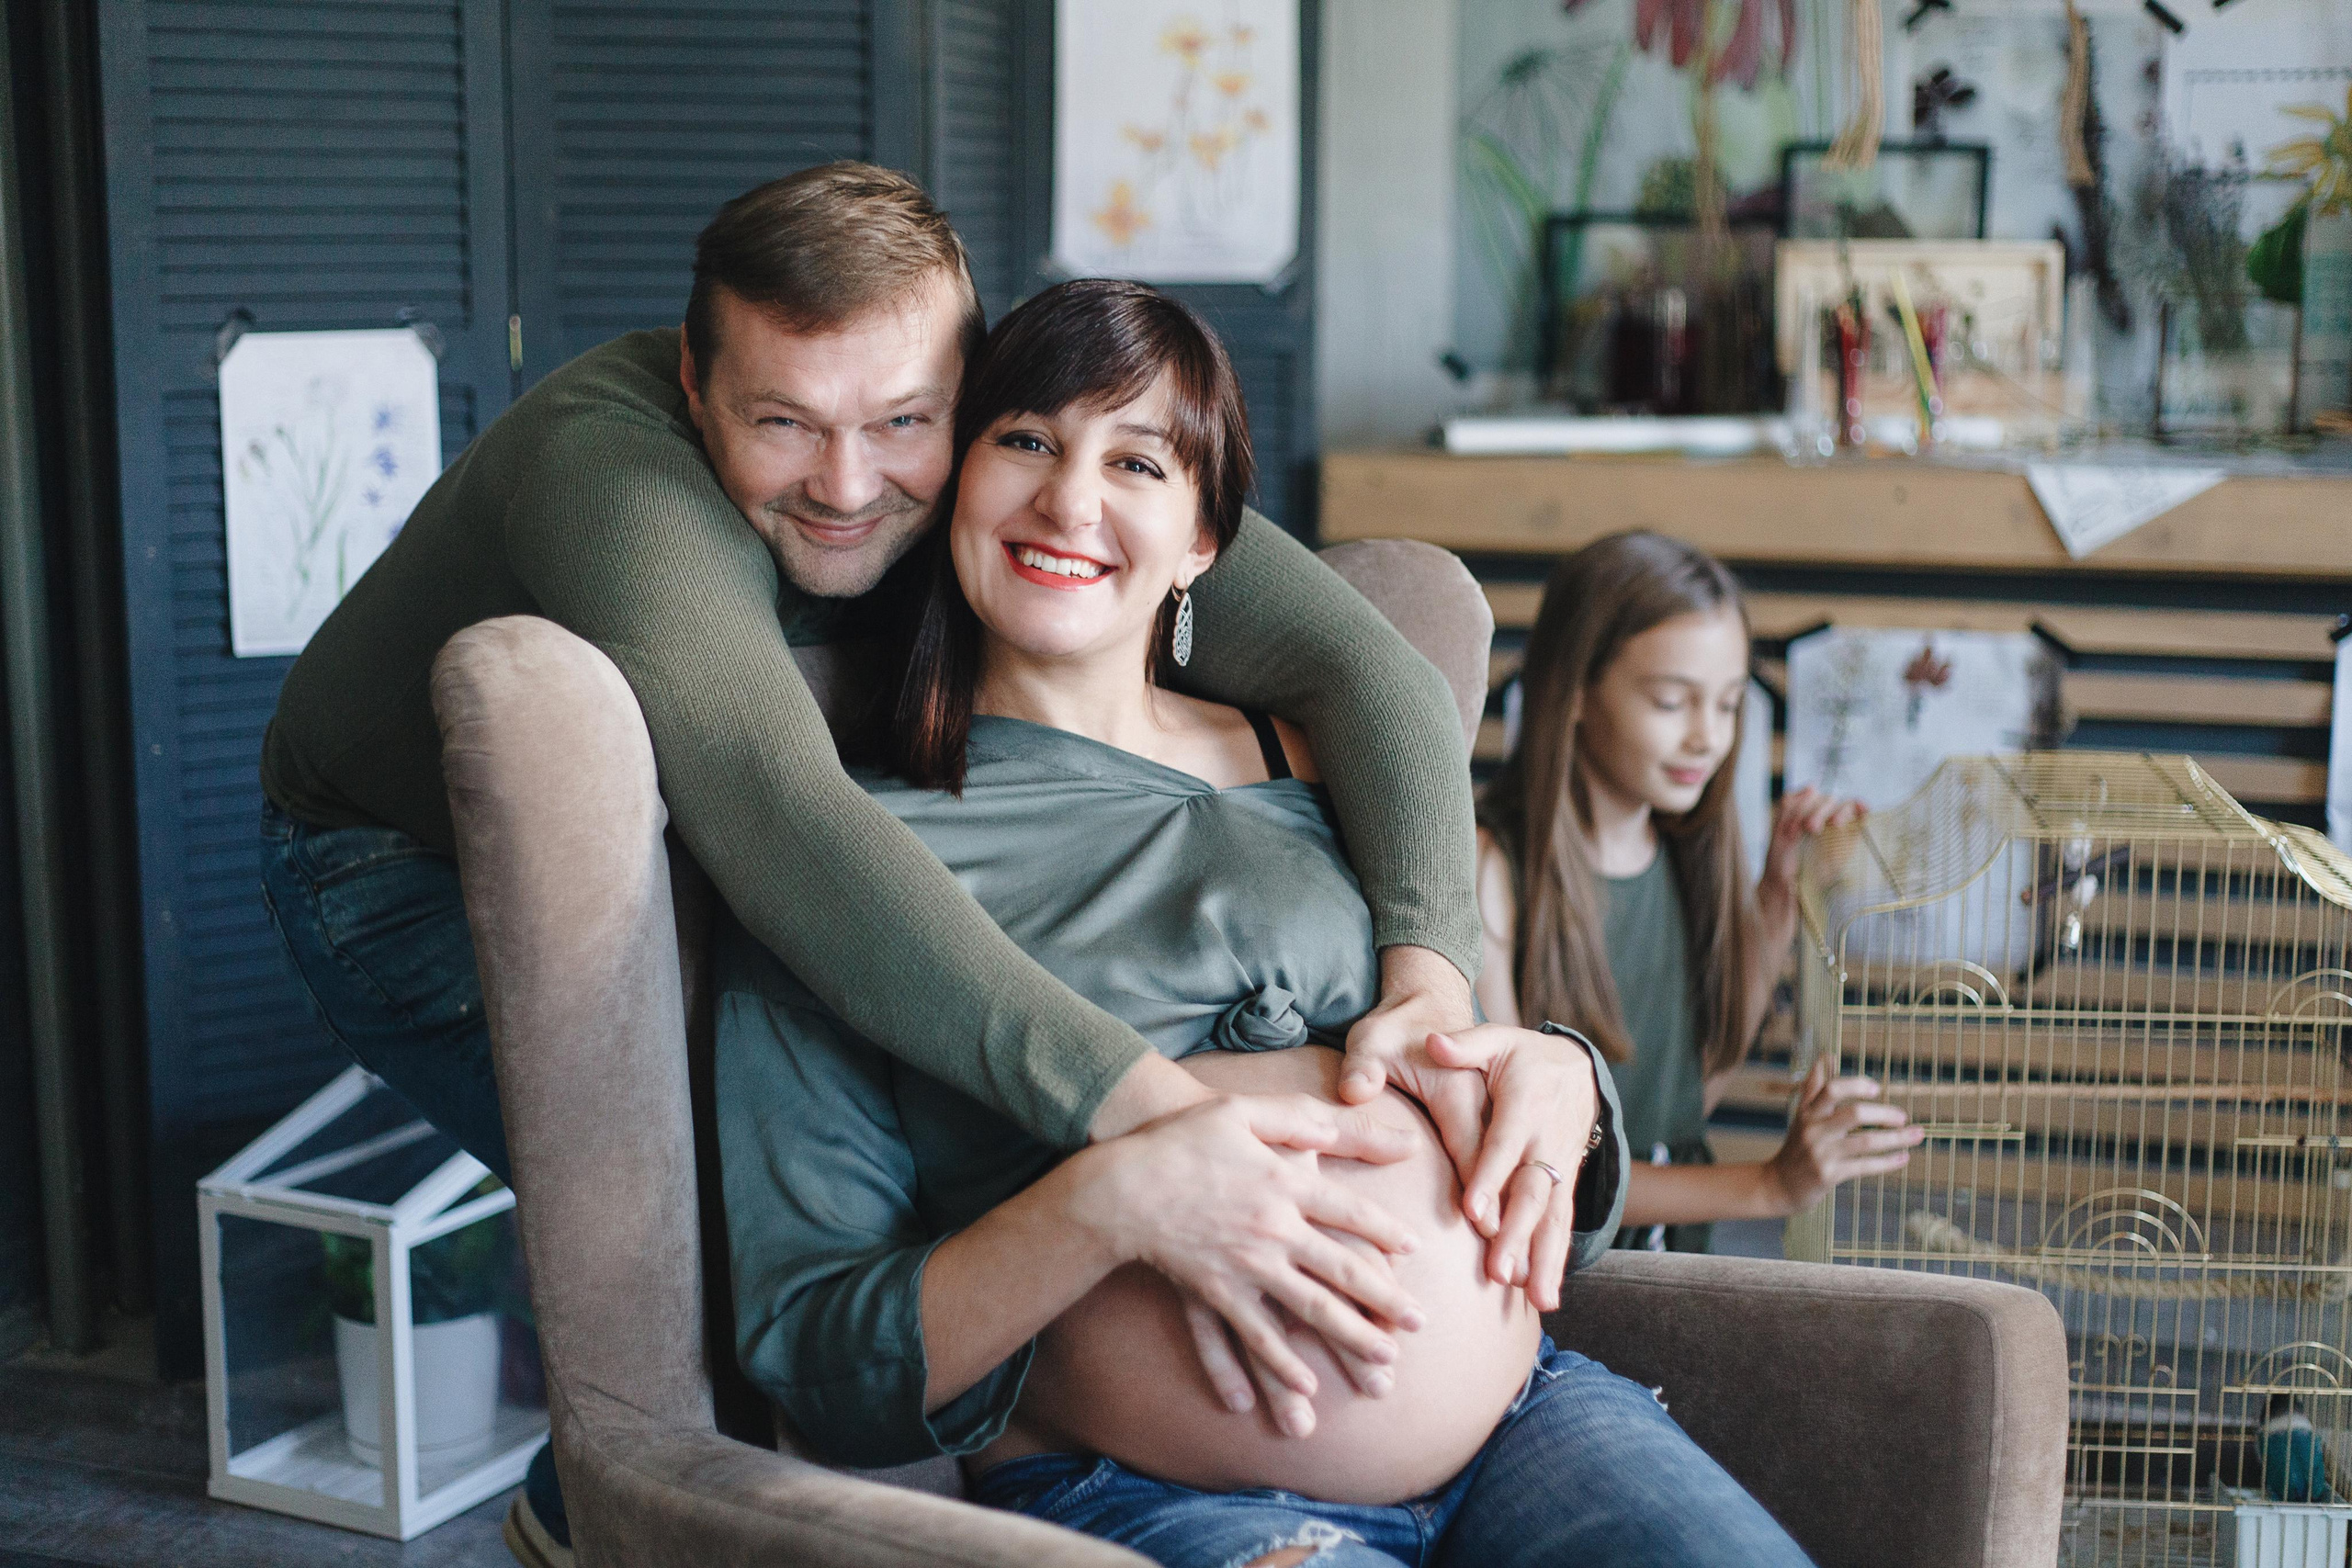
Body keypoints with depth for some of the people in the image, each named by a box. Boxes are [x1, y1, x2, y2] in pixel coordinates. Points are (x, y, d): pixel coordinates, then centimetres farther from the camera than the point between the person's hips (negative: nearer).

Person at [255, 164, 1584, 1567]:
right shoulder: (611, 464, -39)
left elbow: (1361, 659, -32)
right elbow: (767, 804, -57)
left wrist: (1434, 965, -51)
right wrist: (1132, 1109, -67)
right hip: (416, 872, -5)